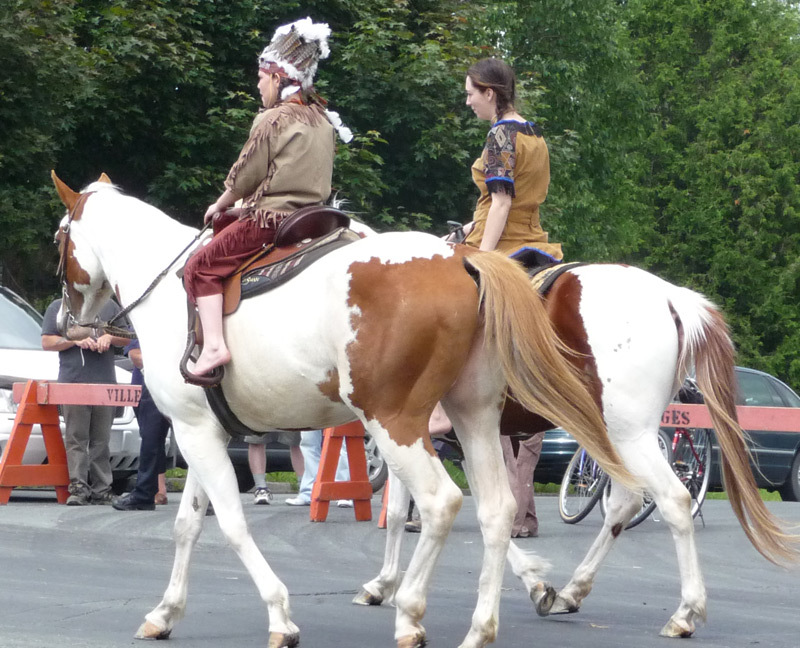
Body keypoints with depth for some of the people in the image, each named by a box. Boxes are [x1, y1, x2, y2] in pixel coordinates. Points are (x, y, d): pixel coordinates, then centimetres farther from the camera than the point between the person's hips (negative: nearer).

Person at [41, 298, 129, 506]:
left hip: (105, 383, 2)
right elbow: (47, 342, 6)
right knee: (76, 437, -9)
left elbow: (126, 338, 20)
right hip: (72, 383, -2)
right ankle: (78, 487, -10)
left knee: (101, 440, 1)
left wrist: (109, 337, -2)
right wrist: (76, 341, -7)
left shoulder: (109, 307, 19)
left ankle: (101, 490, 2)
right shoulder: (57, 308, 13)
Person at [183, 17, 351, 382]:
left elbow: (243, 177, -7)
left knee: (201, 267, -2)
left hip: (270, 220, -9)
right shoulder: (322, 121, 12)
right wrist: (245, 201, 20)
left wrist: (220, 205, 13)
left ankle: (214, 345, -18)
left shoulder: (273, 120, -12)